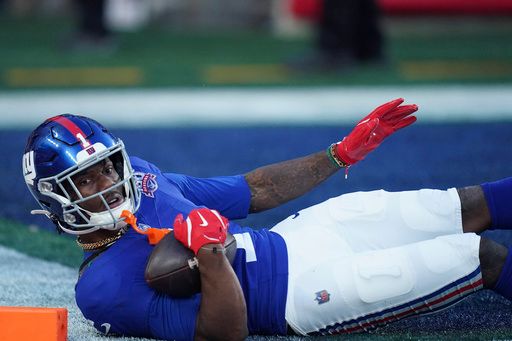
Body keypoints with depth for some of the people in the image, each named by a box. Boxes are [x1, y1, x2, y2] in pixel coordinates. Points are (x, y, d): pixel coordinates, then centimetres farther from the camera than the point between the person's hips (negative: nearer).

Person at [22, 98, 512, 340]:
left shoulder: (139, 178, 4)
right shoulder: (104, 289, -19)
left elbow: (254, 192, 14)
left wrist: (346, 151, 15)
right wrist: (210, 251, -39)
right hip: (302, 296, -8)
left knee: (473, 207, 6)